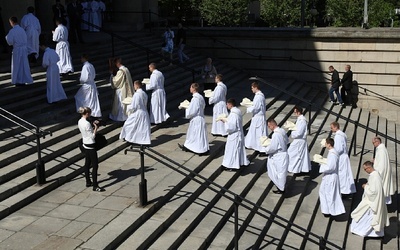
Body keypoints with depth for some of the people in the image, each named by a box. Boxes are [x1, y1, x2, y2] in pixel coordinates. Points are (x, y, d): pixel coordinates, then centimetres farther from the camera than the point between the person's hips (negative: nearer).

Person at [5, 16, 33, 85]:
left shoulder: (12, 31, -13)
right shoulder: (22, 29, 5)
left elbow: (10, 42, -13)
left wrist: (7, 37, 5)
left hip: (17, 49, -5)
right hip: (24, 48, 5)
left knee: (17, 65, 6)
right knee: (24, 64, 13)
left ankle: (19, 81, 9)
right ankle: (25, 79, 18)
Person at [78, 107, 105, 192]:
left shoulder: (80, 122, 3)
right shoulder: (87, 123, -24)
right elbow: (92, 136, -20)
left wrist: (93, 125, 5)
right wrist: (96, 127, -11)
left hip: (85, 145, 10)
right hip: (90, 146, -10)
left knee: (87, 164, 18)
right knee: (95, 166, -4)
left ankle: (88, 182, 30)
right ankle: (95, 186, -2)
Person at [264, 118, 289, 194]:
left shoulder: (276, 134, -27)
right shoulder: (282, 131, 0)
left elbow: (272, 148, -24)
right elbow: (287, 140, 15)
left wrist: (266, 149, -5)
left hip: (279, 157, -9)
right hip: (283, 153, 9)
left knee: (280, 173, 7)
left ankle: (281, 189, 21)